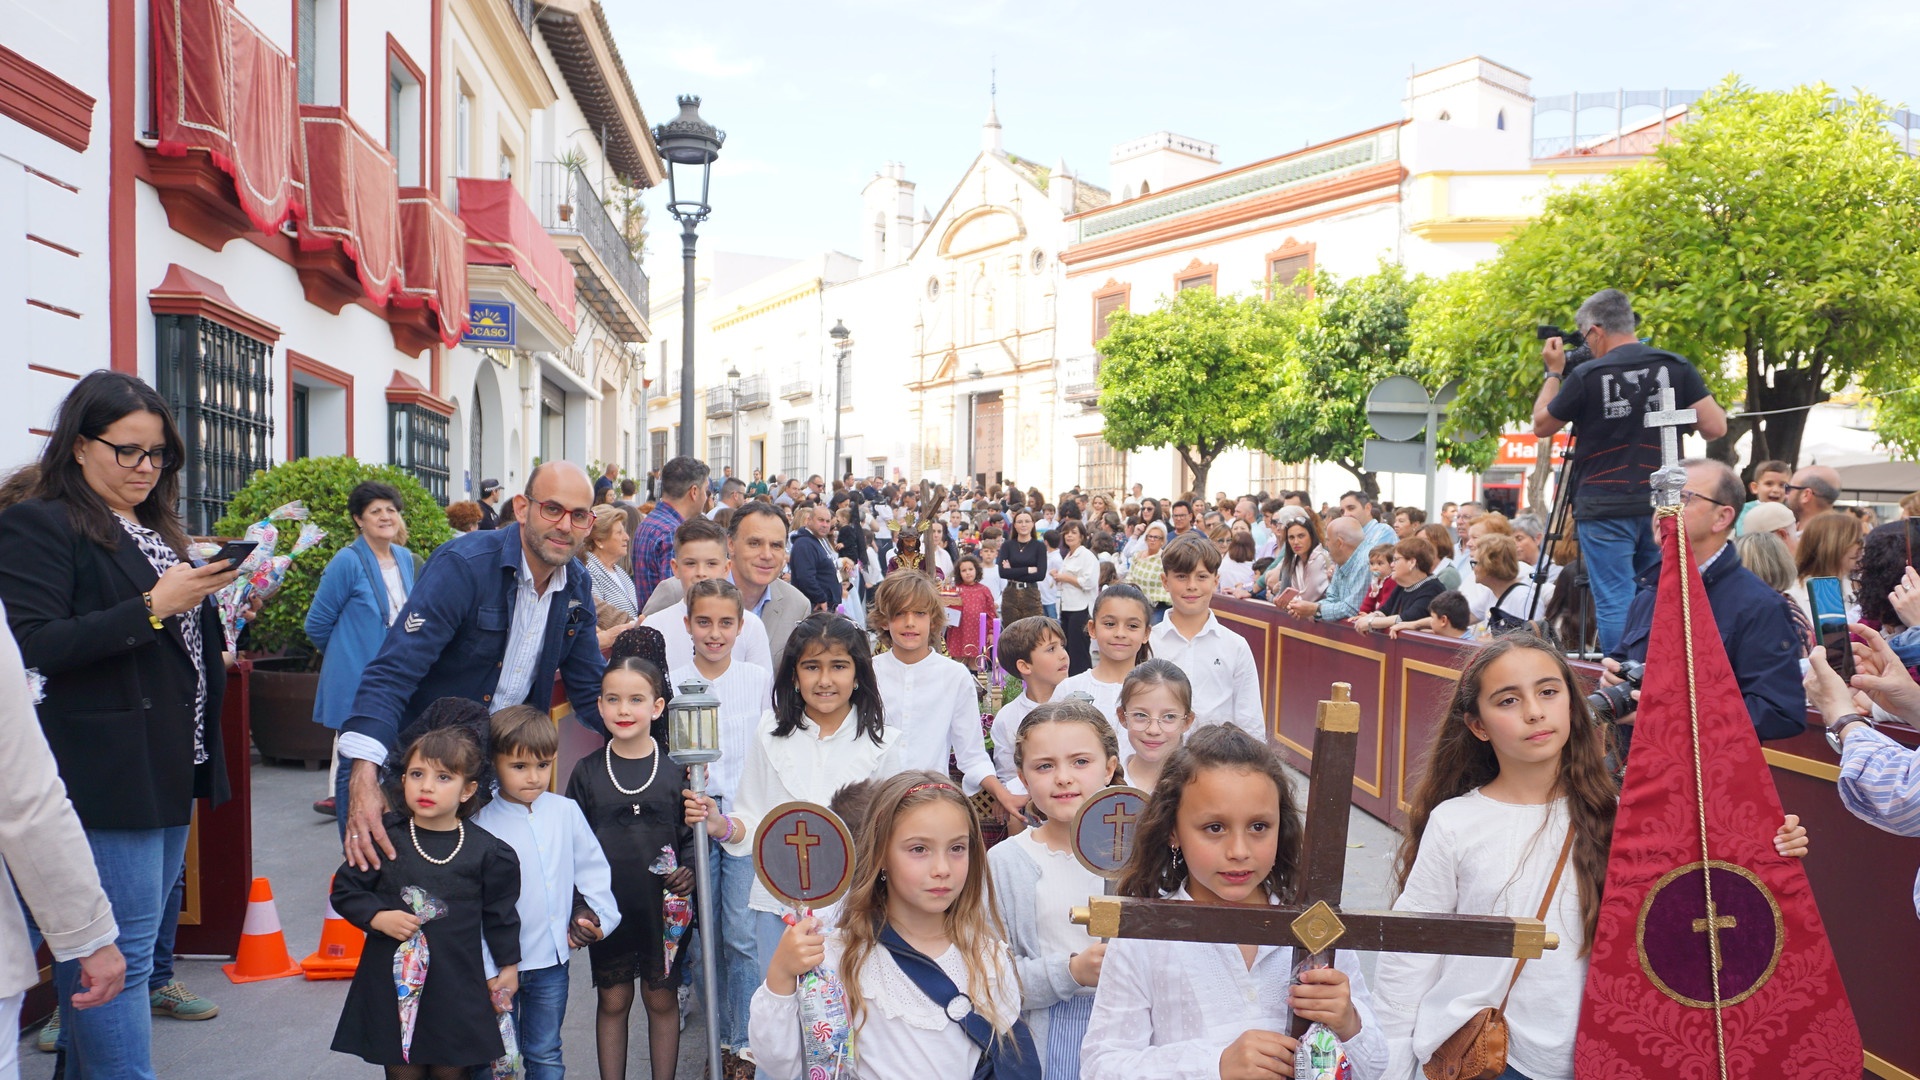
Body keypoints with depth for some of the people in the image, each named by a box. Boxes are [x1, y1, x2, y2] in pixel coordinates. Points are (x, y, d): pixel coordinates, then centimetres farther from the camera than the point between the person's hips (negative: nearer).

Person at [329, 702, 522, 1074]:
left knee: (452, 1068, 9)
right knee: (401, 1068, 9)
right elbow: (344, 890, 4)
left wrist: (508, 967, 10)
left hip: (458, 985, 0)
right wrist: (378, 917, -12)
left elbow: (500, 914, 6)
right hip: (392, 979, 1)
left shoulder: (487, 850, -4)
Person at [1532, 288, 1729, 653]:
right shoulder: (1676, 367, 1)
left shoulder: (1586, 376, -9)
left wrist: (1554, 372, 12)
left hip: (1604, 510, -4)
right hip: (1663, 505, 4)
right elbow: (1715, 428, -1)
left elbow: (1541, 426, 4)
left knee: (1614, 603, 0)